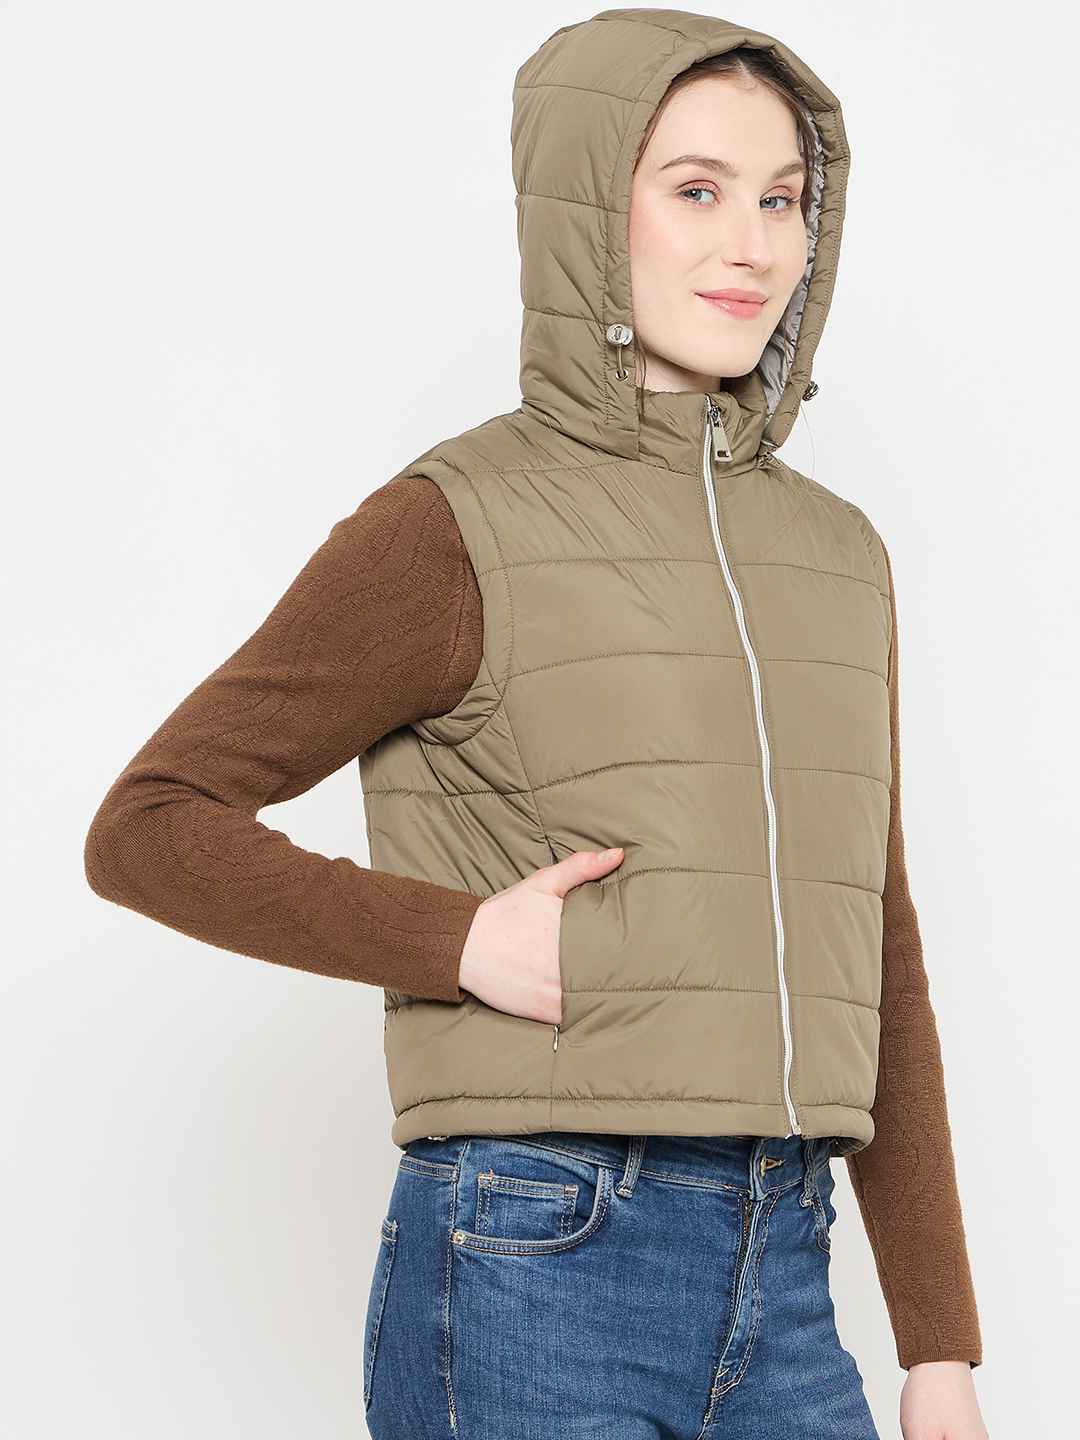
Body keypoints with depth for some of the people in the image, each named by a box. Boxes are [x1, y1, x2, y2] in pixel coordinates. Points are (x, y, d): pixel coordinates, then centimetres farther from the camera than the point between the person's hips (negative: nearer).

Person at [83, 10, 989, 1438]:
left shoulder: (837, 555, 12)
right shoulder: (455, 530, -5)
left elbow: (876, 960, 14)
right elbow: (148, 827, -3)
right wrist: (464, 942, -14)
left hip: (781, 1312, 6)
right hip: (529, 1276, -5)